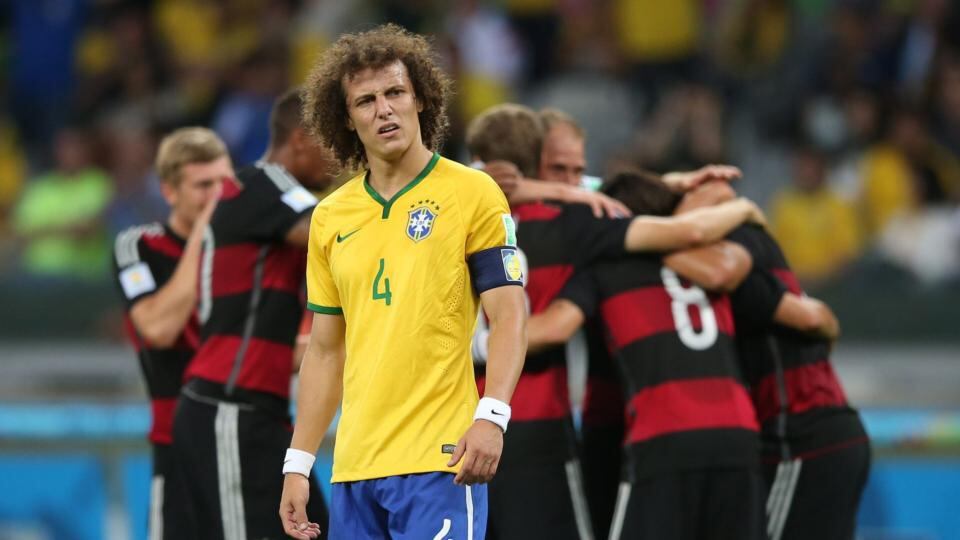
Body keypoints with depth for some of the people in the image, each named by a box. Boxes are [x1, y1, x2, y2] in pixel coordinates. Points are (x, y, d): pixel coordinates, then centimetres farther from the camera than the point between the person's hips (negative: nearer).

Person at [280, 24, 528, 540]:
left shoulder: (473, 193, -2)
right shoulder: (330, 217, 13)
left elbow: (508, 314, -7)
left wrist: (491, 416, -22)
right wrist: (297, 464, 13)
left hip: (440, 462, -5)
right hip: (353, 467, 5)